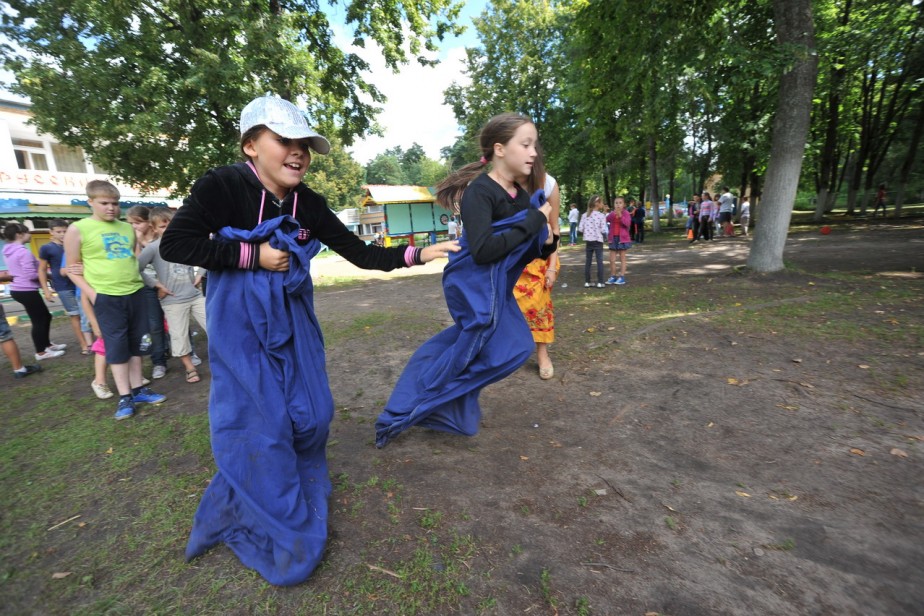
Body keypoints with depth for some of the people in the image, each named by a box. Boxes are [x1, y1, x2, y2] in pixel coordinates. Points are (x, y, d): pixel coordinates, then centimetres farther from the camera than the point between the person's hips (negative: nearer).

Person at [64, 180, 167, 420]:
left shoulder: (128, 228, 11)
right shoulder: (77, 230, -2)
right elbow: (73, 269, -1)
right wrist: (92, 294, -11)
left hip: (135, 292, 4)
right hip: (106, 297, -4)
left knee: (134, 344, 10)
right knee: (116, 346, 1)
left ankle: (138, 389, 20)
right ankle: (125, 397, 9)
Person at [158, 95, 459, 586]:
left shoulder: (309, 205, -3)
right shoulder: (222, 186, -14)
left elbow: (360, 253, -5)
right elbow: (173, 245, -14)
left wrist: (417, 255, -14)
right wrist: (253, 255, -21)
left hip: (292, 317, 5)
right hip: (239, 321, -5)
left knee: (312, 412, 8)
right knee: (262, 421, -3)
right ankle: (283, 532, 20)